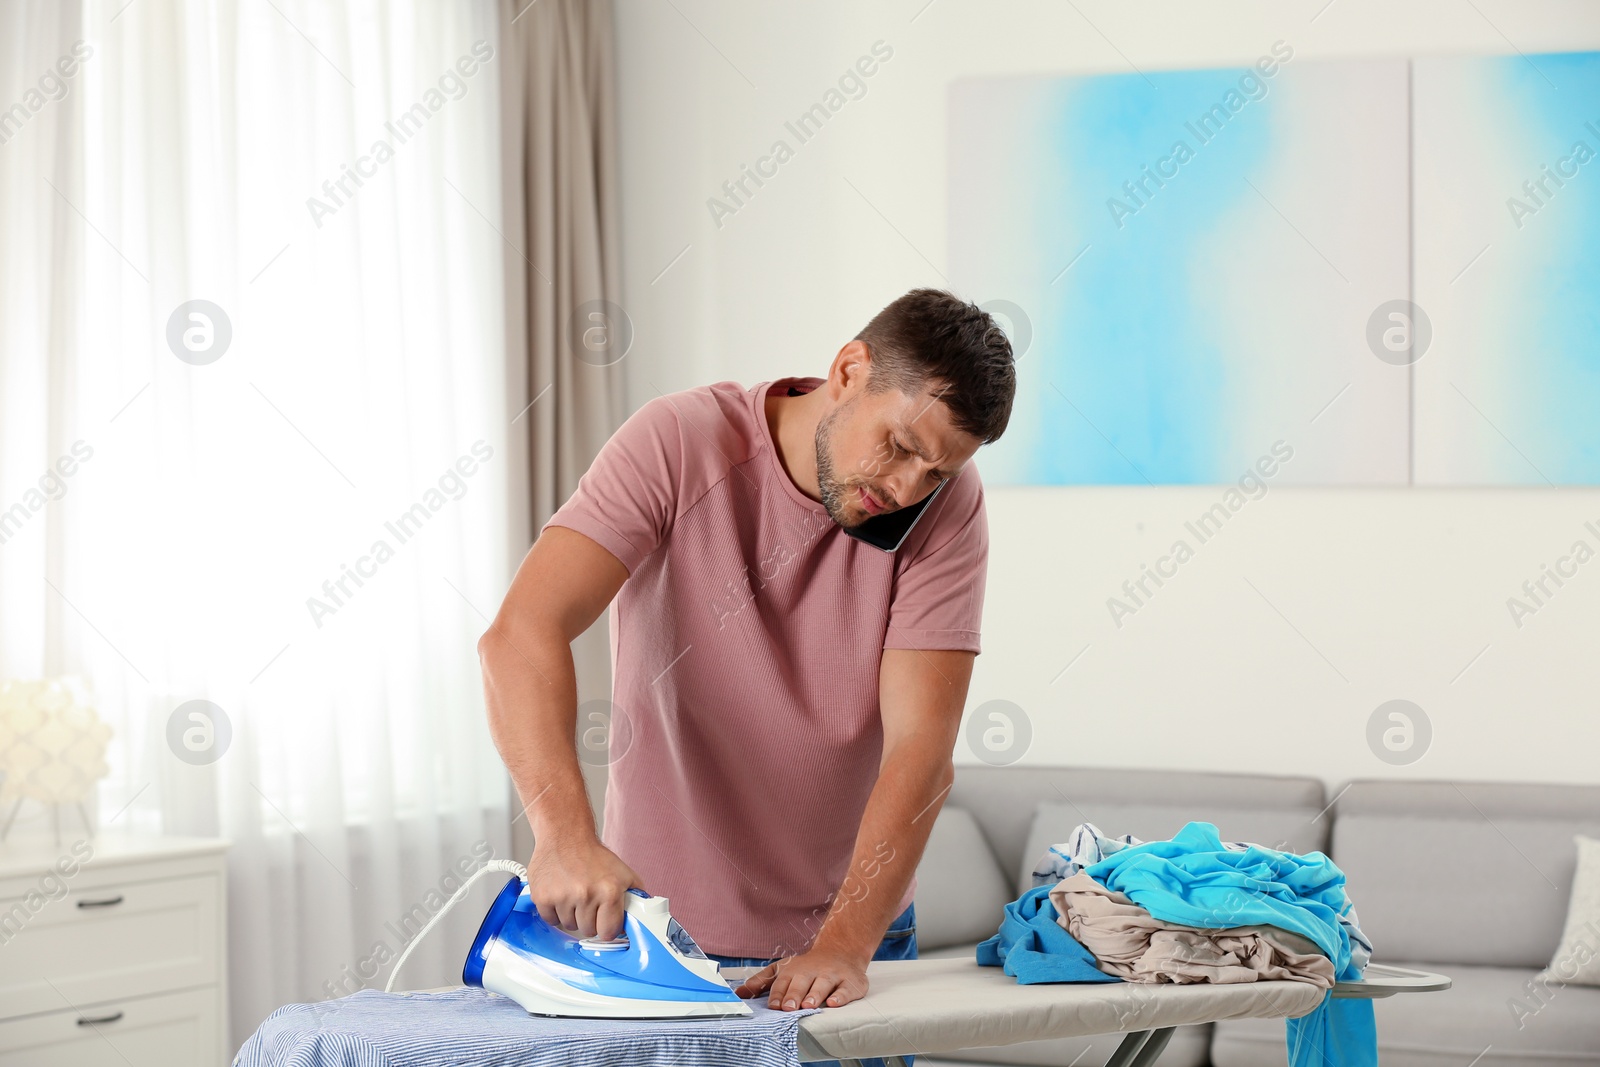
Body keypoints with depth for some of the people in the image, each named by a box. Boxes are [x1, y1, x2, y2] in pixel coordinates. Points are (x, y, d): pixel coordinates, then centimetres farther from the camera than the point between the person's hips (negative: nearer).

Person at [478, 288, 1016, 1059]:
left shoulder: (946, 506, -12)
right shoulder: (680, 445, -16)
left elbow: (920, 754, -19)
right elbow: (521, 636, -27)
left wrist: (844, 945, -31)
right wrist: (566, 835, -41)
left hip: (852, 930, 1)